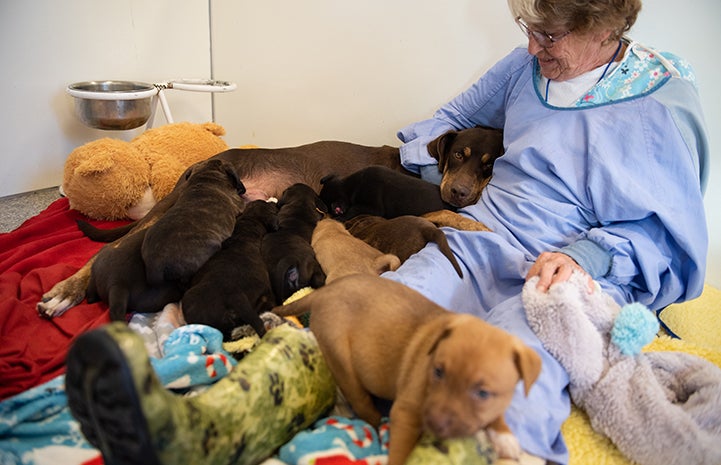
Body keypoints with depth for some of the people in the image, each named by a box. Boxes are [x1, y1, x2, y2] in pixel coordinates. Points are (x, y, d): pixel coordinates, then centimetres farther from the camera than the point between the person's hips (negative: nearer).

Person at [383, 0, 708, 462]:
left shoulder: (664, 107, -1)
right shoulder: (526, 66, 14)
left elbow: (663, 230, -2)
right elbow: (456, 117, 31)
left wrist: (584, 256, -19)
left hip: (578, 274, -4)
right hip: (482, 240, 5)